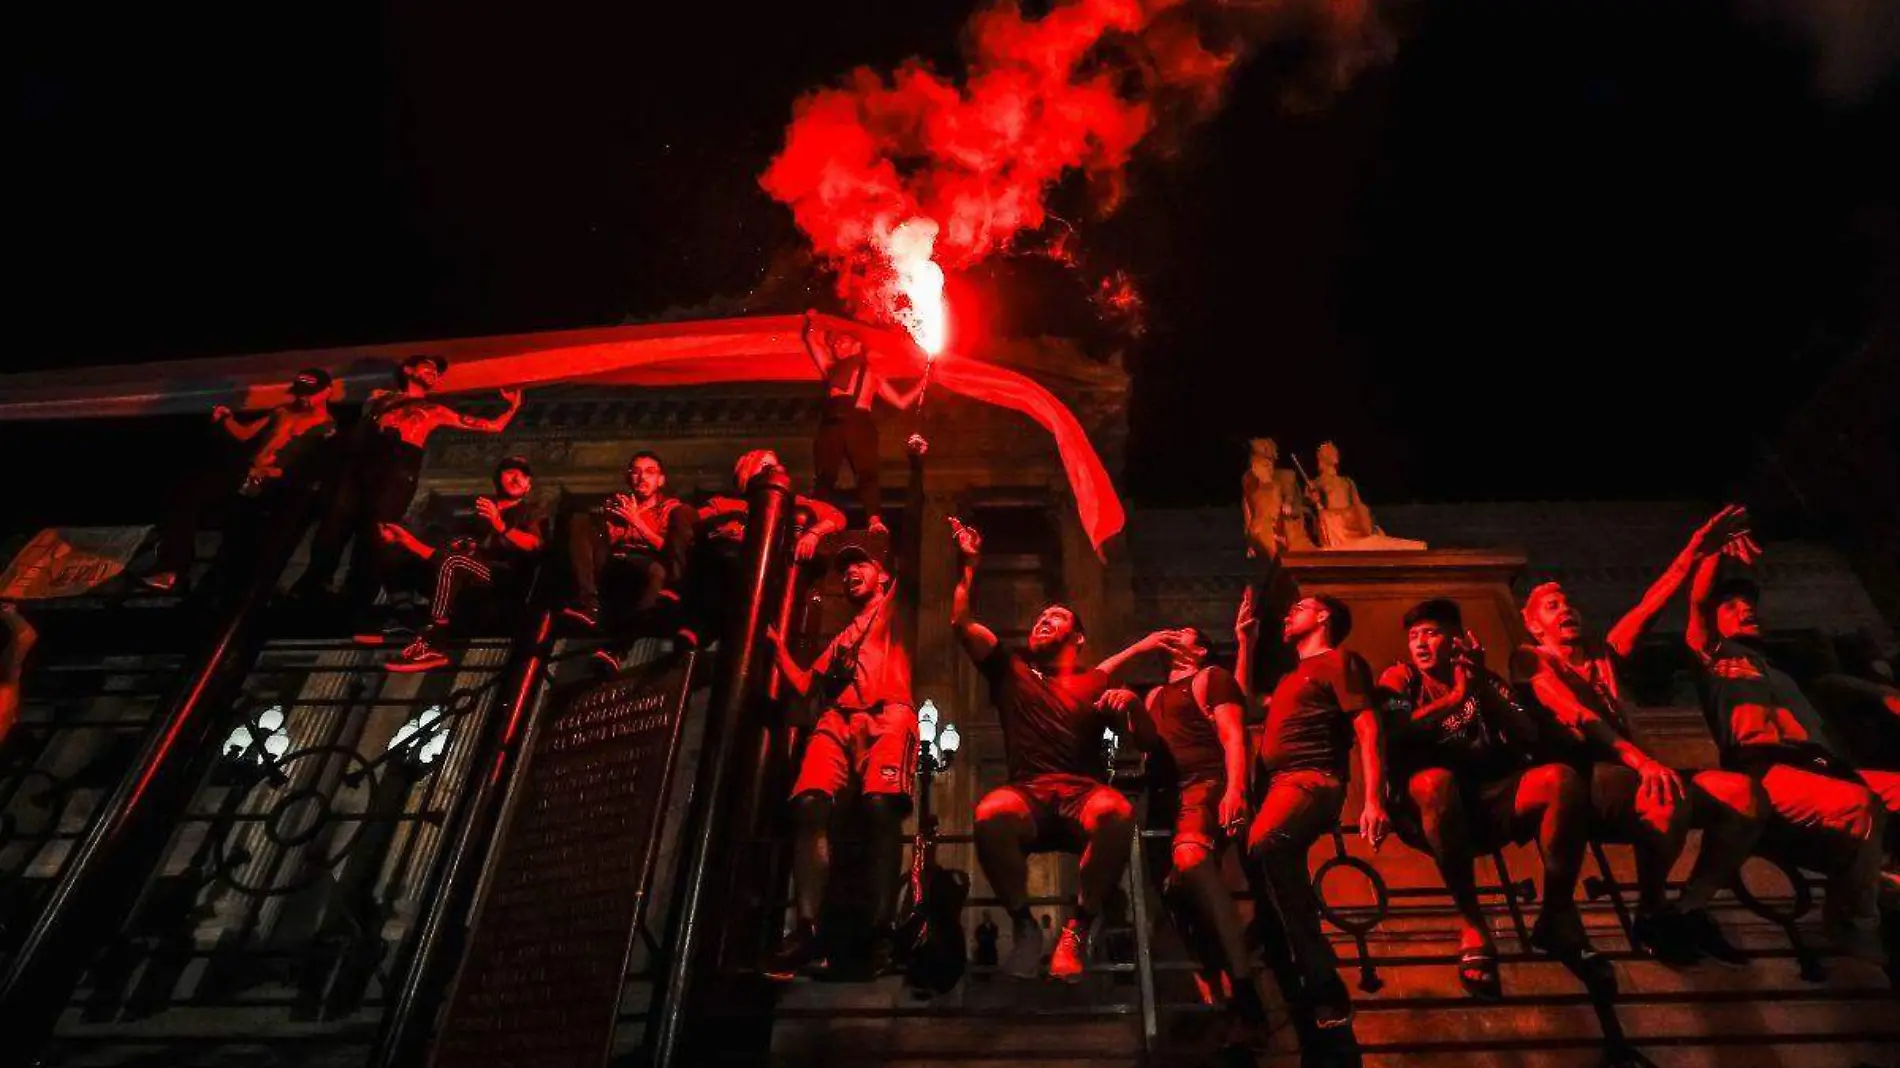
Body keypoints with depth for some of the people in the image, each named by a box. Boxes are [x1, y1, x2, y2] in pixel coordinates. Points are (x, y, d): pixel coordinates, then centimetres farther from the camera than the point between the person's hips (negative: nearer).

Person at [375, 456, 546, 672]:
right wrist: (407, 540, 7)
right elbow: (443, 555, 19)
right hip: (469, 585, 5)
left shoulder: (533, 512, 16)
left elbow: (534, 544, -8)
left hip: (510, 581, -5)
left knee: (453, 562, -28)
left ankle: (430, 644, -34)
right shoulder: (478, 516, 29)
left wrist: (499, 525, -23)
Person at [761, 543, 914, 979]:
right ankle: (805, 928, -28)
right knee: (810, 804, -23)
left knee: (880, 807, -28)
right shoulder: (840, 638, 39)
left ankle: (881, 931, -28)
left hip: (887, 717, -4)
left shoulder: (892, 610, 27)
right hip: (836, 721, 4)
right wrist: (777, 644, 28)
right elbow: (803, 685, 33)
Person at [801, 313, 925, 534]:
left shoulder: (872, 375, 29)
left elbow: (901, 402, 23)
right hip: (831, 424, 2)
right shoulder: (831, 369, 33)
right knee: (824, 476, -12)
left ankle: (874, 521, -29)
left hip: (859, 424, -1)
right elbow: (810, 339, 38)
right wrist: (810, 322, 33)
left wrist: (923, 382, 18)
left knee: (866, 473, -18)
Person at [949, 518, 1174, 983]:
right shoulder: (1012, 671, 24)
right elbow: (961, 623, 15)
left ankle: (1077, 930, -15)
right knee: (991, 813, -36)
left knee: (1115, 811, -37)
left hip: (1083, 793, 0)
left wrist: (1128, 703, -11)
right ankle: (1023, 925, -10)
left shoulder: (1097, 684, 21)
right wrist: (969, 564, 11)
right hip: (1028, 795, 0)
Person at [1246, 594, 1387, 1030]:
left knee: (1265, 845, -37)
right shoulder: (1291, 677, 31)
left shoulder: (1340, 660, 6)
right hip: (1274, 784, 9)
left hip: (1313, 781, -9)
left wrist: (1374, 800, -19)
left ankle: (1324, 988, -30)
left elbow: (1369, 730, -5)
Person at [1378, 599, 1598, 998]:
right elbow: (1394, 733, -9)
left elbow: (1528, 737, 1)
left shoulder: (1483, 680, 17)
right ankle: (1471, 924, -24)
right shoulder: (1399, 678, 10)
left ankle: (1557, 913, -9)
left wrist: (1483, 689, -14)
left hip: (1489, 802, 3)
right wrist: (1455, 697, -15)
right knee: (1435, 780, -38)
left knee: (1561, 779, -25)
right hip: (1431, 810, -2)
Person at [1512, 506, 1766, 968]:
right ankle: (1651, 916, -10)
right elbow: (1575, 715, -12)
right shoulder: (1531, 661, 6)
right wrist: (1638, 758, -28)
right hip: (1582, 784, -7)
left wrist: (1692, 555, 0)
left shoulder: (1603, 656, 25)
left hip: (1628, 778, 7)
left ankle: (1689, 911, -6)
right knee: (1668, 795, -34)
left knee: (1742, 792, -15)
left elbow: (1647, 608, 14)